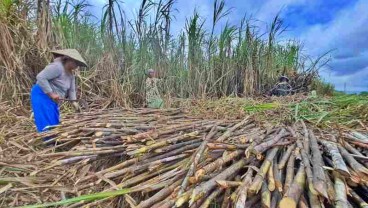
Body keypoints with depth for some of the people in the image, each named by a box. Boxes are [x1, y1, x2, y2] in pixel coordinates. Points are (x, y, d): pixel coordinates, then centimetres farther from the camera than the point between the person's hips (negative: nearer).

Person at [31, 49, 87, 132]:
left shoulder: (71, 74, 7)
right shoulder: (57, 67, -21)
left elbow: (71, 89, 10)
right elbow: (40, 77, -27)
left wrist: (74, 101, -2)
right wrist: (51, 94, -27)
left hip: (52, 100, 9)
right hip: (42, 96, -9)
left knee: (54, 125, 11)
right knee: (47, 126, -12)